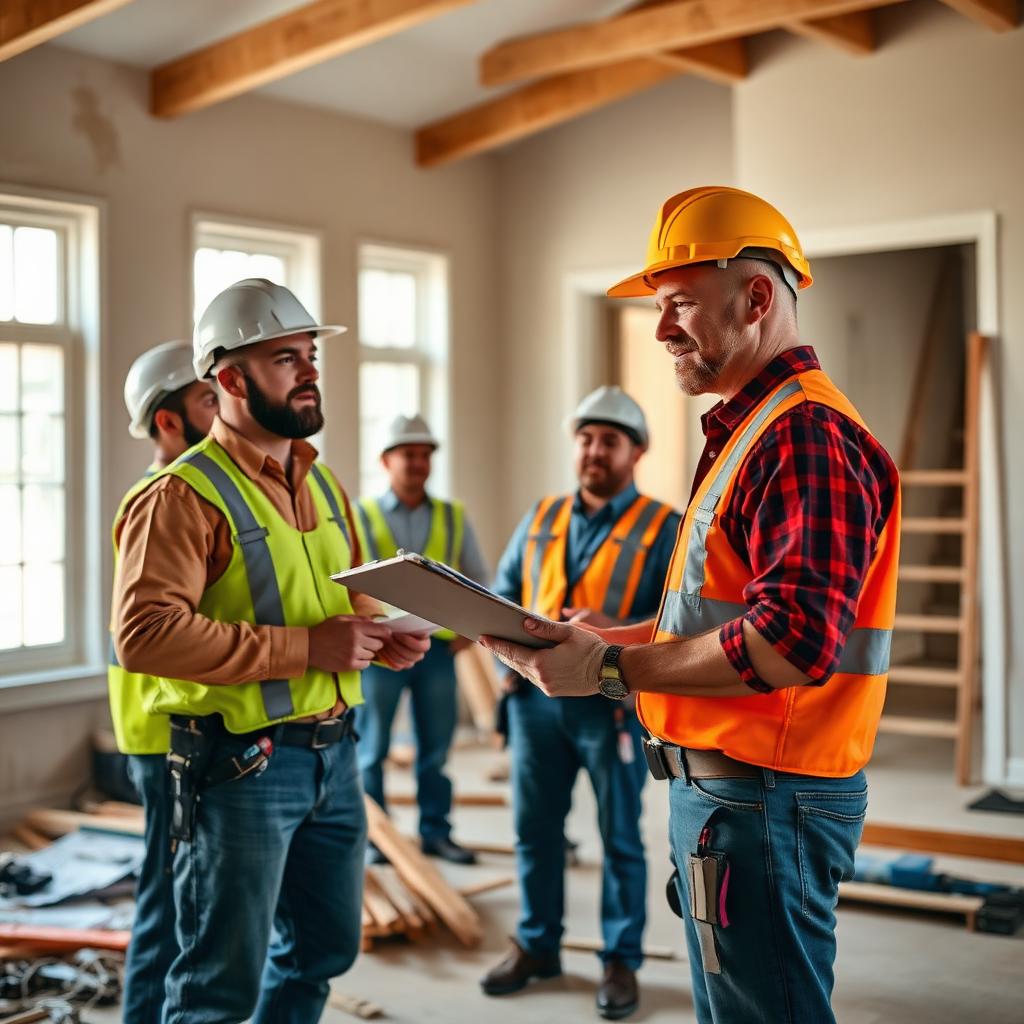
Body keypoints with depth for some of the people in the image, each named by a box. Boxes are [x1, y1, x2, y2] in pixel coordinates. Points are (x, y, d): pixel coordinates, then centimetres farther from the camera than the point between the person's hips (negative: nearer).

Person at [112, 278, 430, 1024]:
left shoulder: (321, 480, 12)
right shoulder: (185, 493, -14)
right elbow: (145, 632, -26)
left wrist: (383, 635, 1)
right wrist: (305, 647, -26)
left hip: (335, 752, 8)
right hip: (241, 764, -8)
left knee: (323, 949, 20)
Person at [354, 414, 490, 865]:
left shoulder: (454, 517, 10)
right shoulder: (362, 514, 3)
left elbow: (478, 580, 15)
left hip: (438, 647, 2)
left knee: (436, 747, 7)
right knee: (371, 747, 3)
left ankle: (435, 831, 17)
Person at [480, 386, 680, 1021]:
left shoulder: (663, 528, -3)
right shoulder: (541, 518, 12)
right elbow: (502, 593, 14)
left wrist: (617, 631, -25)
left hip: (612, 703, -4)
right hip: (536, 696, 5)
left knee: (620, 837, 5)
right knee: (535, 828, 12)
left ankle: (622, 961, 17)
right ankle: (537, 945, 27)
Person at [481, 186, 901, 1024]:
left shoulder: (805, 434, -18)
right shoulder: (754, 427, 17)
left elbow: (792, 642, -28)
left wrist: (611, 669, -19)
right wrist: (598, 637, 10)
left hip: (761, 798, -10)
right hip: (723, 788, 10)